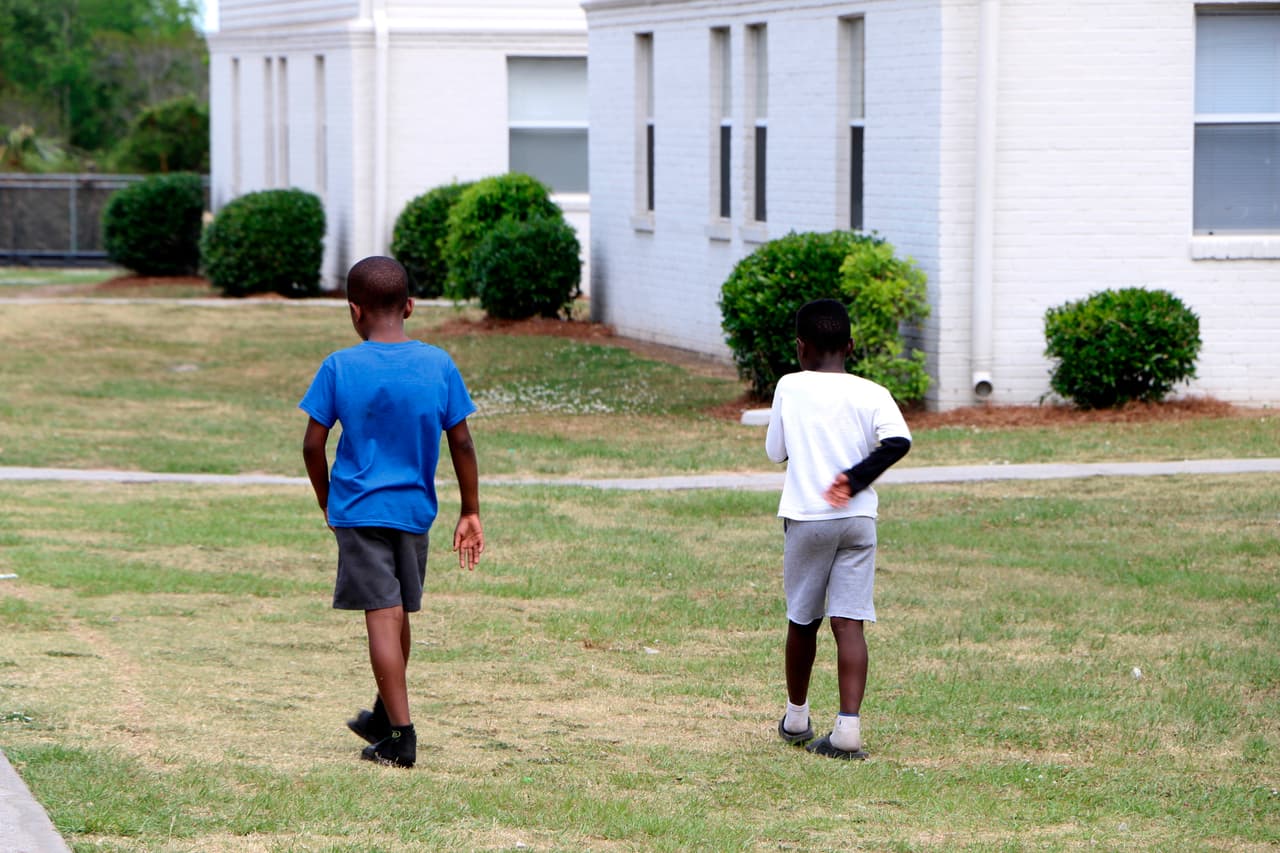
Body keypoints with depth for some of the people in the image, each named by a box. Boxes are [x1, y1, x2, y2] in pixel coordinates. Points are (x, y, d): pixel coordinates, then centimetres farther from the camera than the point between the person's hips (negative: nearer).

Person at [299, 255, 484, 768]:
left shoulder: (339, 368, -8)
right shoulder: (439, 365, -2)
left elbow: (313, 446, -6)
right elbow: (461, 443, 1)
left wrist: (328, 502, 9)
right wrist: (470, 512, 9)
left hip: (360, 509, -3)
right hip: (415, 509, 3)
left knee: (382, 616, -4)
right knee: (399, 614, 17)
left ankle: (400, 735, -9)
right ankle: (384, 715, 34)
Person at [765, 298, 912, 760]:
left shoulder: (789, 388, 0)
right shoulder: (871, 393, -1)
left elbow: (775, 450, 9)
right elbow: (898, 441, -16)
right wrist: (855, 476, -9)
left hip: (806, 518, 0)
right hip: (858, 519, 0)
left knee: (802, 620, 15)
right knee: (849, 623, -4)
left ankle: (796, 717, 31)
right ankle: (848, 727, -14)